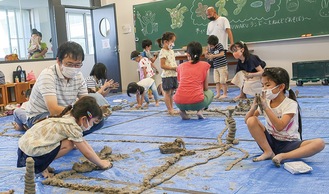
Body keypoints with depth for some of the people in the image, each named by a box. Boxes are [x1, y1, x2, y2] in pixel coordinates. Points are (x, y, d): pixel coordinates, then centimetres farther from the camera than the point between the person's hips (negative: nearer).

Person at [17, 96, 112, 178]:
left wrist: (98, 159, 17)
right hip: (31, 151, -9)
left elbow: (83, 142, 18)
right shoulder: (73, 127, -17)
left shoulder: (68, 118, 10)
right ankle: (41, 166, -5)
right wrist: (101, 164, 3)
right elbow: (86, 153, -12)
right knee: (69, 144, -13)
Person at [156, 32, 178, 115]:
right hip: (167, 75, -8)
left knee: (171, 93, 13)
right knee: (167, 93, 0)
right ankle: (169, 110, 5)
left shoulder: (171, 51, 14)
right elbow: (162, 65, -17)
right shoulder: (163, 52, -13)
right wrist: (173, 68, -21)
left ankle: (171, 108, 19)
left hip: (174, 75, 8)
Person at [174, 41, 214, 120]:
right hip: (197, 103, -2)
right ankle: (200, 110, 4)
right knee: (210, 93, 30)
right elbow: (205, 88, 15)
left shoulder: (181, 66, 14)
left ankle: (182, 110, 9)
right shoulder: (205, 65, 9)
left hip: (180, 103, 2)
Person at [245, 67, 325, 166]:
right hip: (270, 141, 3)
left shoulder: (291, 104, -13)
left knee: (320, 143, -29)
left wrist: (265, 107, -30)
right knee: (251, 121, -19)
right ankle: (268, 152, -12)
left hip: (289, 143, -3)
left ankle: (282, 156, -30)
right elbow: (247, 120, 0)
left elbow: (280, 127, -27)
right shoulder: (265, 102, 2)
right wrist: (254, 107, -19)